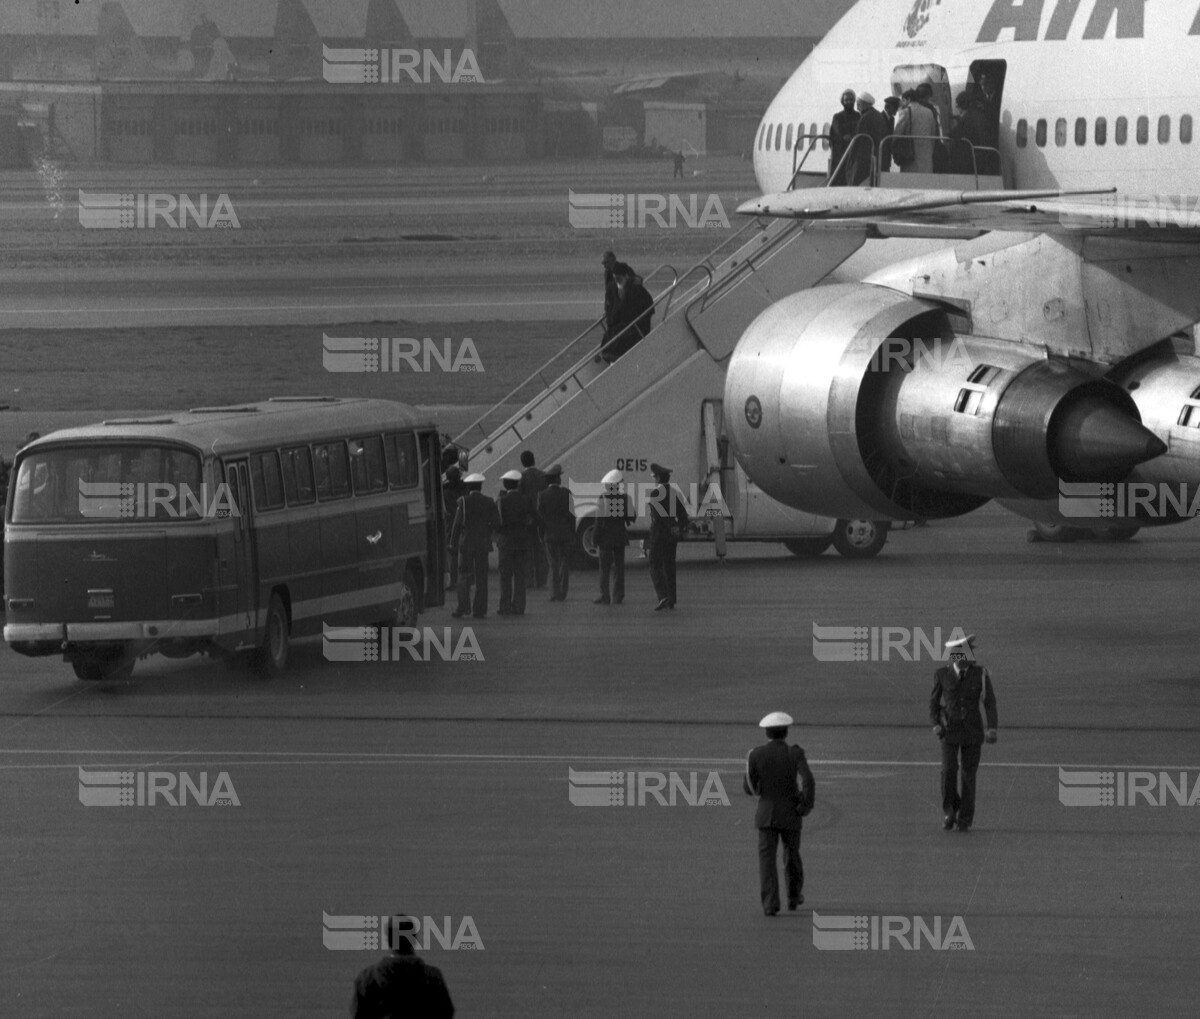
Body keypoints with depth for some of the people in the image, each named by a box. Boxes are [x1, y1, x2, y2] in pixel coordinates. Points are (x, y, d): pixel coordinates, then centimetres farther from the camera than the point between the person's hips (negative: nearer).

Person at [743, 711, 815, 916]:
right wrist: (806, 806, -9)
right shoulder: (795, 753, -10)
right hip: (791, 815, 1)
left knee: (767, 859, 1)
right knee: (792, 853, 22)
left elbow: (749, 788, -1)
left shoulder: (755, 755, -7)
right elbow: (808, 780, -23)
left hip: (766, 814, -1)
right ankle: (794, 897, 37)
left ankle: (770, 903, -15)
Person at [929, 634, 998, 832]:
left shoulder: (980, 674, -5)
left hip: (972, 732, 0)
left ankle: (965, 819, 11)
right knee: (948, 771, -14)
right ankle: (950, 812, 6)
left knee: (969, 775, -1)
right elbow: (934, 702, 6)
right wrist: (936, 724, -9)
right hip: (949, 732, 0)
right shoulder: (942, 675, -3)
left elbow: (989, 702, -4)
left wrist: (992, 728, -15)